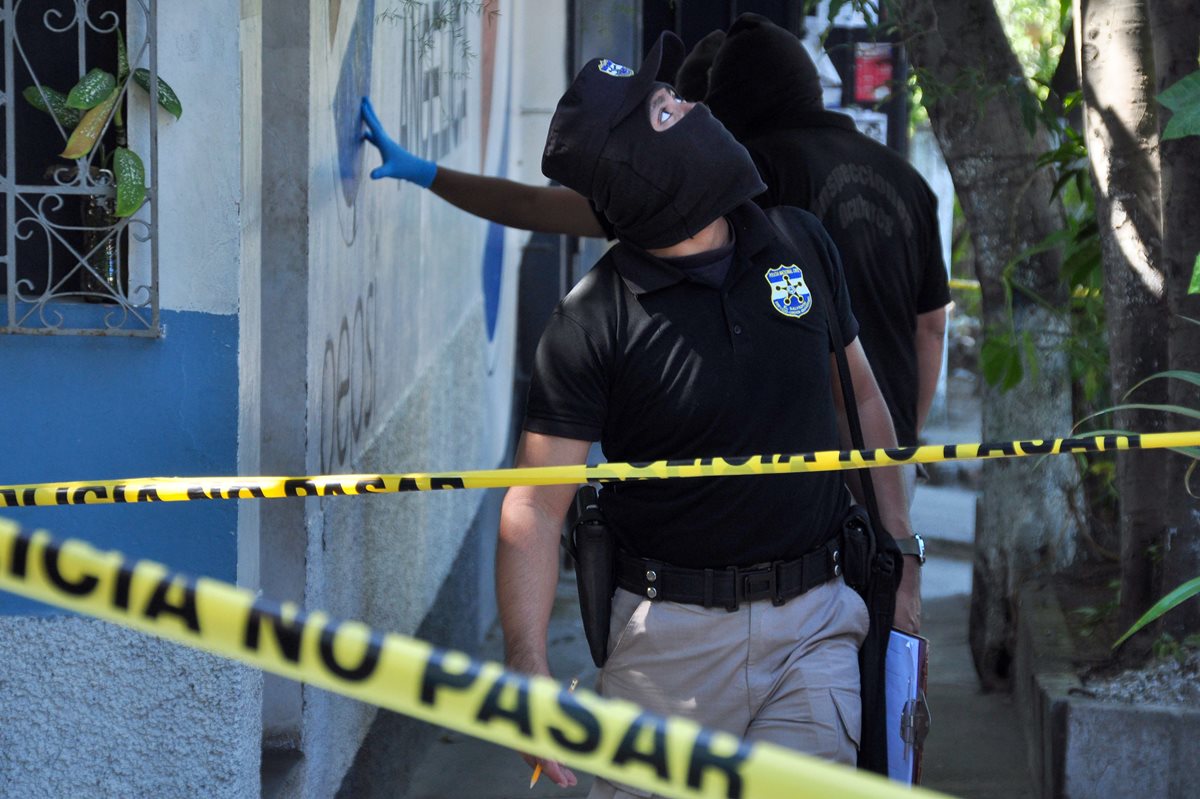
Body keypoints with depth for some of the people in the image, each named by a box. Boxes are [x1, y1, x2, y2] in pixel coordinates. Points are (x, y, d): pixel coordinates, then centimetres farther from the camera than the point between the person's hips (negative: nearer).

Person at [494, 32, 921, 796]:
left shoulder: (800, 243, 5)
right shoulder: (592, 323, -10)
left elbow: (861, 399, 17)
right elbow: (535, 509, -12)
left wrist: (902, 556, 14)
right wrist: (530, 671, -21)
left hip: (814, 624, 3)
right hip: (672, 638, -3)